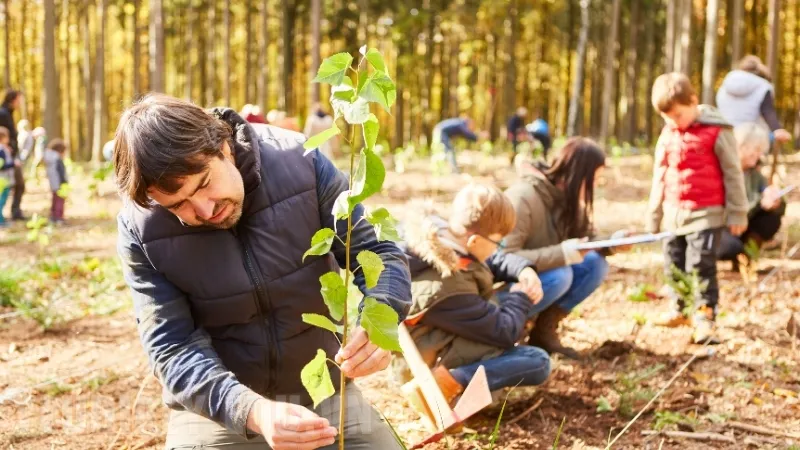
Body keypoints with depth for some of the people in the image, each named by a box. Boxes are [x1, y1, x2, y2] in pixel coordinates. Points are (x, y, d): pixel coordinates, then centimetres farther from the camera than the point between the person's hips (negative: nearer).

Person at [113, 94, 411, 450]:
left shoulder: (298, 161, -14)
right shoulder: (140, 230, -15)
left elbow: (378, 251, -9)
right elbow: (173, 349, -17)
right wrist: (252, 411, -33)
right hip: (217, 408, -1)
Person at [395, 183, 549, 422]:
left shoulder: (440, 233, -11)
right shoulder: (447, 288, -35)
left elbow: (494, 261, 9)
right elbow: (505, 333, -23)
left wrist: (524, 270, -9)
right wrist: (521, 298, -6)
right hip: (434, 362, -10)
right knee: (538, 362, -14)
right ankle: (448, 382, -23)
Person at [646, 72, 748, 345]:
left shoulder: (716, 131, -10)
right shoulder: (667, 136, 8)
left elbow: (733, 173, -6)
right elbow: (659, 178, 17)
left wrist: (737, 212, -4)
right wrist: (654, 215, 20)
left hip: (706, 213, -6)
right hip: (674, 214, 7)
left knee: (701, 266, -10)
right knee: (674, 264, 13)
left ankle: (705, 316, -5)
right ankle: (683, 309, 27)